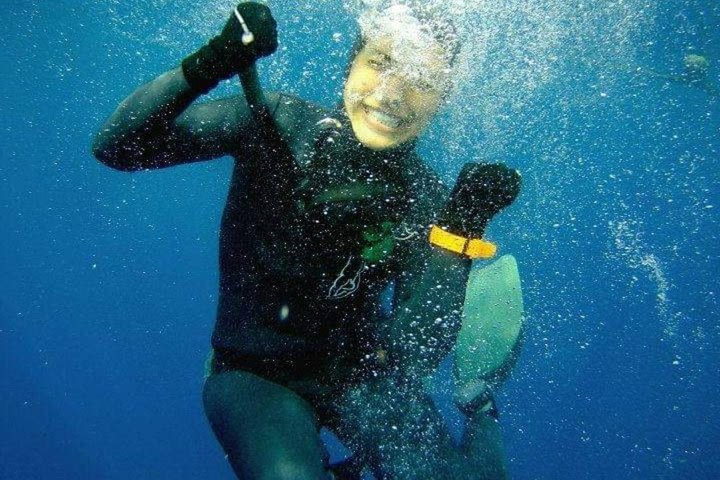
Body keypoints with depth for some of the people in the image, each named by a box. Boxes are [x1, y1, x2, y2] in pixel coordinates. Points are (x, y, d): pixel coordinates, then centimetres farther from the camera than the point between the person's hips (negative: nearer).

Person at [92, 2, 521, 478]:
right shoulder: (276, 122, -15)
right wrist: (210, 64, -35)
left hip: (361, 374, 2)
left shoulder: (427, 198, -11)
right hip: (256, 373, -1)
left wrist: (460, 232, -27)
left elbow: (414, 354, -17)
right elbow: (117, 146, -21)